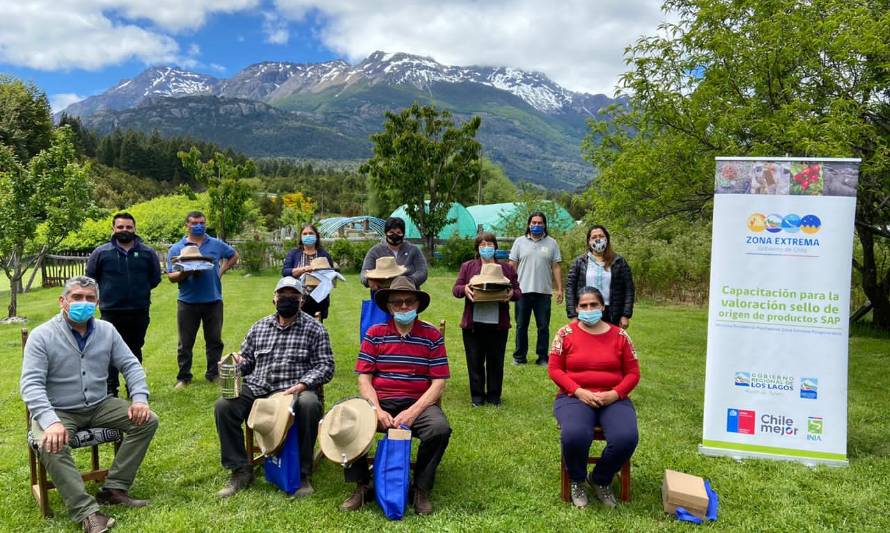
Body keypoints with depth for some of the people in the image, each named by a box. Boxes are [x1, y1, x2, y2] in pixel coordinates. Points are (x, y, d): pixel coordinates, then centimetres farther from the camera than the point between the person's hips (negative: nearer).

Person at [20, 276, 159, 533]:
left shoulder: (107, 331, 2)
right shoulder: (41, 336, -11)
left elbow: (131, 366, 4)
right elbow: (31, 384, -19)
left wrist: (140, 399, -14)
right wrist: (51, 422, -35)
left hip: (100, 406, 4)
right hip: (58, 411, -4)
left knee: (147, 420, -13)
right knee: (50, 445, -35)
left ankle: (113, 489, -11)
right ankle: (87, 512, -31)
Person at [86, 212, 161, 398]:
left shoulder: (147, 252, 3)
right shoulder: (101, 253, -1)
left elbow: (155, 278, 14)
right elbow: (90, 278, 11)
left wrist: (140, 289, 8)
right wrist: (106, 292, 8)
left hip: (139, 312, 2)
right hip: (111, 312, -1)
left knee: (135, 350, 13)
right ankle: (111, 389, 12)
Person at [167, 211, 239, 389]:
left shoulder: (216, 244, 6)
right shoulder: (176, 248, 2)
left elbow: (233, 255, 20)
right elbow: (171, 276, -2)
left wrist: (221, 271, 5)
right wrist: (185, 273, -22)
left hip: (213, 300, 1)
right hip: (188, 302, -1)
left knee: (214, 340, 9)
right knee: (185, 343, 6)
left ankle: (213, 374, 20)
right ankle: (183, 377, 16)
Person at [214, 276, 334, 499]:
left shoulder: (314, 329, 5)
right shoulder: (259, 328, 17)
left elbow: (326, 366, -1)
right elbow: (246, 362, 21)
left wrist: (303, 384, -17)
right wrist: (236, 363, -4)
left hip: (296, 390, -3)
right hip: (257, 389, 4)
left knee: (309, 405, -36)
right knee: (223, 406, -21)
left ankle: (303, 474, -18)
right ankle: (240, 470, -5)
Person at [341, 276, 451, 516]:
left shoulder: (432, 335, 2)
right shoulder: (375, 333, 5)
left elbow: (438, 382, -2)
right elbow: (364, 378, 2)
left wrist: (413, 412, -16)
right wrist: (377, 411, -15)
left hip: (419, 403, -1)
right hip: (380, 401, 1)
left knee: (440, 429, -30)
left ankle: (421, 489, -3)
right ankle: (361, 486, -1)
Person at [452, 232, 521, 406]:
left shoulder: (506, 268, 9)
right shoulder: (467, 266, 7)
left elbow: (518, 292, 9)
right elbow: (456, 289, 3)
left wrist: (512, 293, -13)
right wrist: (464, 289, -18)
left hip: (498, 324, 0)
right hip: (473, 323, 0)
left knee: (496, 361, 8)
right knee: (475, 361, 7)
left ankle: (494, 396, 23)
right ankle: (477, 395, 20)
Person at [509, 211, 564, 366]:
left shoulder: (552, 243, 6)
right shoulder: (519, 242, 5)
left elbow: (556, 267, 5)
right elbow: (512, 266, 4)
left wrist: (559, 288, 0)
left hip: (544, 292, 0)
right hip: (522, 291, 0)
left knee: (543, 327, 5)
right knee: (521, 326, 8)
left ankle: (542, 357, 16)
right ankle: (519, 356, 19)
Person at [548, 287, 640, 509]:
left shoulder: (619, 335, 5)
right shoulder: (565, 334, 2)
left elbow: (633, 373, 7)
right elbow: (554, 369, 0)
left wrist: (614, 394, -12)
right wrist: (579, 391, -14)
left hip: (613, 399, 2)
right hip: (575, 397, -2)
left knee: (626, 438, -27)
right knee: (574, 436, -33)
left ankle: (600, 480, 6)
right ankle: (577, 481, 2)